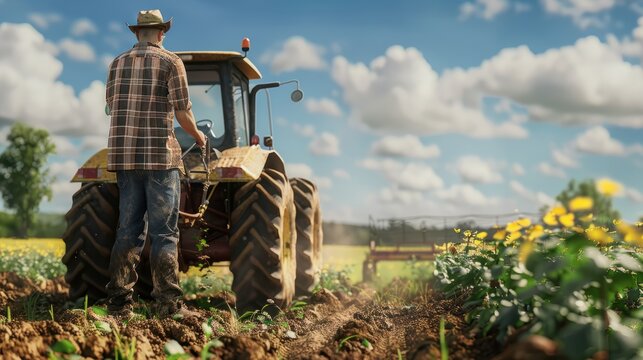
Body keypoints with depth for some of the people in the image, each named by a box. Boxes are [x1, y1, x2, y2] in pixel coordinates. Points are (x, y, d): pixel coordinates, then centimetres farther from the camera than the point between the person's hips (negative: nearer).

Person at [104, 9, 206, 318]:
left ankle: (119, 301, 8)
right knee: (164, 232, -3)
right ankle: (168, 303, -6)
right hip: (159, 154, -5)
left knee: (128, 229, 9)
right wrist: (198, 137, 12)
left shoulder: (118, 63, 13)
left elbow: (112, 107, 15)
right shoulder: (170, 62, -2)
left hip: (122, 154, 5)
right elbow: (183, 112, -6)